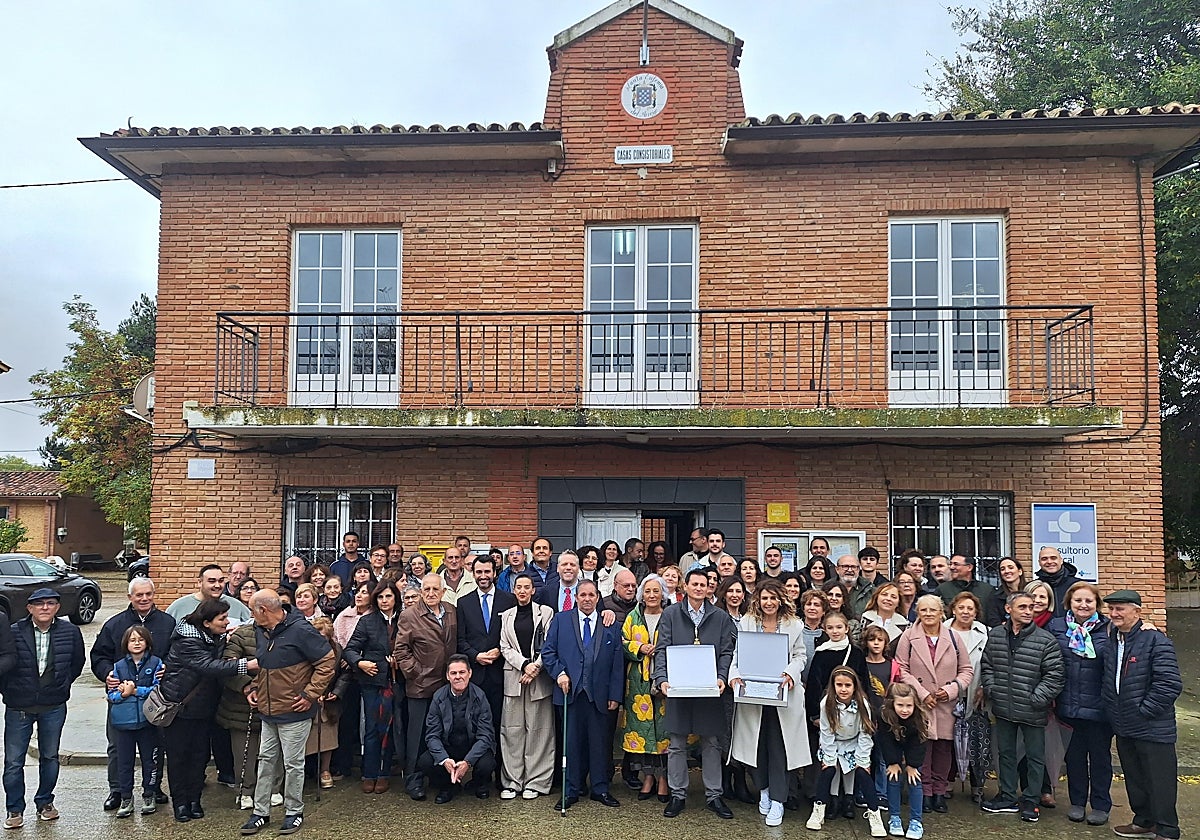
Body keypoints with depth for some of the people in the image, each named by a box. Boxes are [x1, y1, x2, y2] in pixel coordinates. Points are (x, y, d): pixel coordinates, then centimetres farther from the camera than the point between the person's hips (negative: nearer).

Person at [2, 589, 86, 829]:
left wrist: (62, 686, 7)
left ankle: (45, 802, 29)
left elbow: (77, 662, 10)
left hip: (54, 707, 1)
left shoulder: (70, 632, -4)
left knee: (50, 757, 13)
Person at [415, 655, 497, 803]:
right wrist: (445, 760, -27)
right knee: (424, 763, -24)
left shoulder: (479, 697, -13)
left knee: (486, 765, -31)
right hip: (447, 749, 2)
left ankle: (480, 786, 8)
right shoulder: (439, 697, -7)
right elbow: (432, 735, -8)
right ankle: (448, 787, 8)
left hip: (475, 749, -2)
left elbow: (485, 735, -15)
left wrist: (468, 762, -29)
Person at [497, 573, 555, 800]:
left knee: (538, 729, 0)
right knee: (512, 730, 2)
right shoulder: (506, 616, 13)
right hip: (514, 676, 2)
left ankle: (535, 782, 7)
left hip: (539, 677, -2)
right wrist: (524, 664, -9)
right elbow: (505, 647, 6)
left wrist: (536, 666, -13)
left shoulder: (545, 612, 4)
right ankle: (511, 781, 9)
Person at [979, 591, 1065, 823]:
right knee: (1005, 753, 16)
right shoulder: (995, 636, 1)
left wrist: (1036, 699, -14)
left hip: (1032, 712, -3)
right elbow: (988, 667, 10)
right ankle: (1008, 798, 30)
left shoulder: (1046, 640, -11)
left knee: (1035, 756, 10)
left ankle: (1030, 801, 25)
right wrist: (991, 690, -1)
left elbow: (1055, 676, -11)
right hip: (1004, 709, 4)